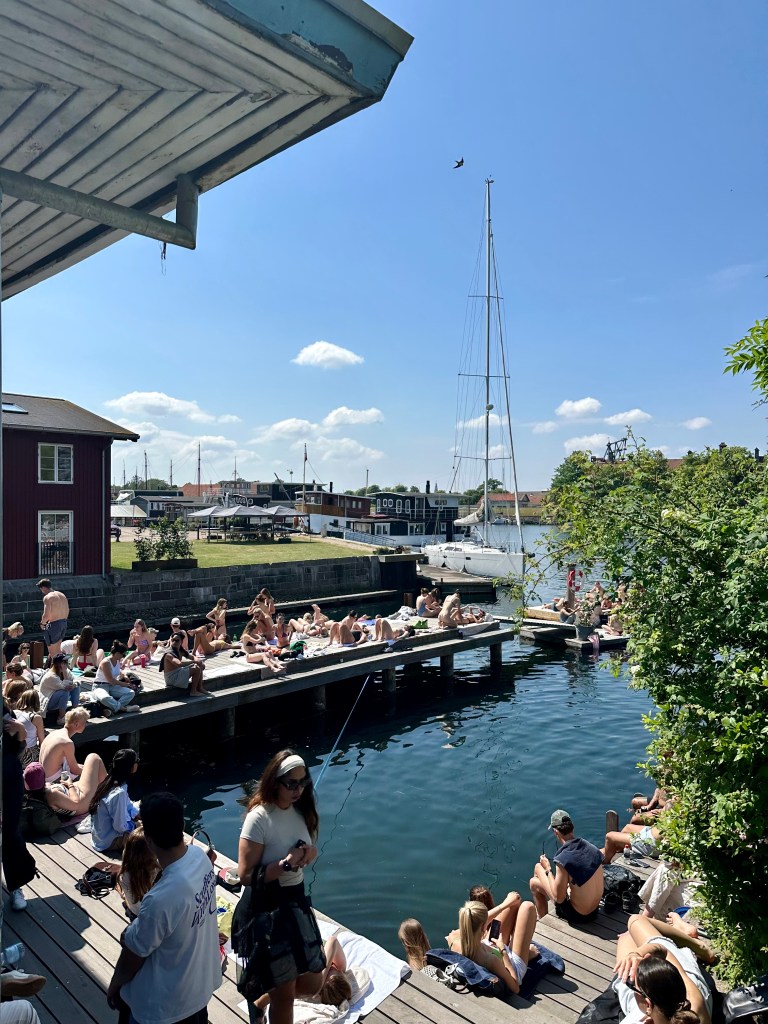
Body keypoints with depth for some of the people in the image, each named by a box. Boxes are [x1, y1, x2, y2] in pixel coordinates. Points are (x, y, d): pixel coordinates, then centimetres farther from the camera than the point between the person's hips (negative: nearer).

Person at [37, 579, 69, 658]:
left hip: (54, 624, -8)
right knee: (57, 649, 20)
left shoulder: (47, 597, -14)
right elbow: (67, 612, 14)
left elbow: (46, 615, -22)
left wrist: (42, 623, -4)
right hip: (63, 623, 8)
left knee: (52, 652, 2)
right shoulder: (62, 595, 11)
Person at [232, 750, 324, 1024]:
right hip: (265, 910, -7)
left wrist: (308, 853, -10)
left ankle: (261, 999, 40)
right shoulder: (259, 818, -23)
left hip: (296, 902, 7)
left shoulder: (301, 810, -1)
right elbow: (246, 875, -22)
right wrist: (286, 864, -30)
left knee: (311, 983, 17)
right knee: (284, 993, 6)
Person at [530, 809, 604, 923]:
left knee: (534, 883, 11)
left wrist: (548, 870, -8)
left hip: (577, 915, -6)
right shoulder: (593, 848, -9)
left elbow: (558, 898, -20)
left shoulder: (563, 858, -28)